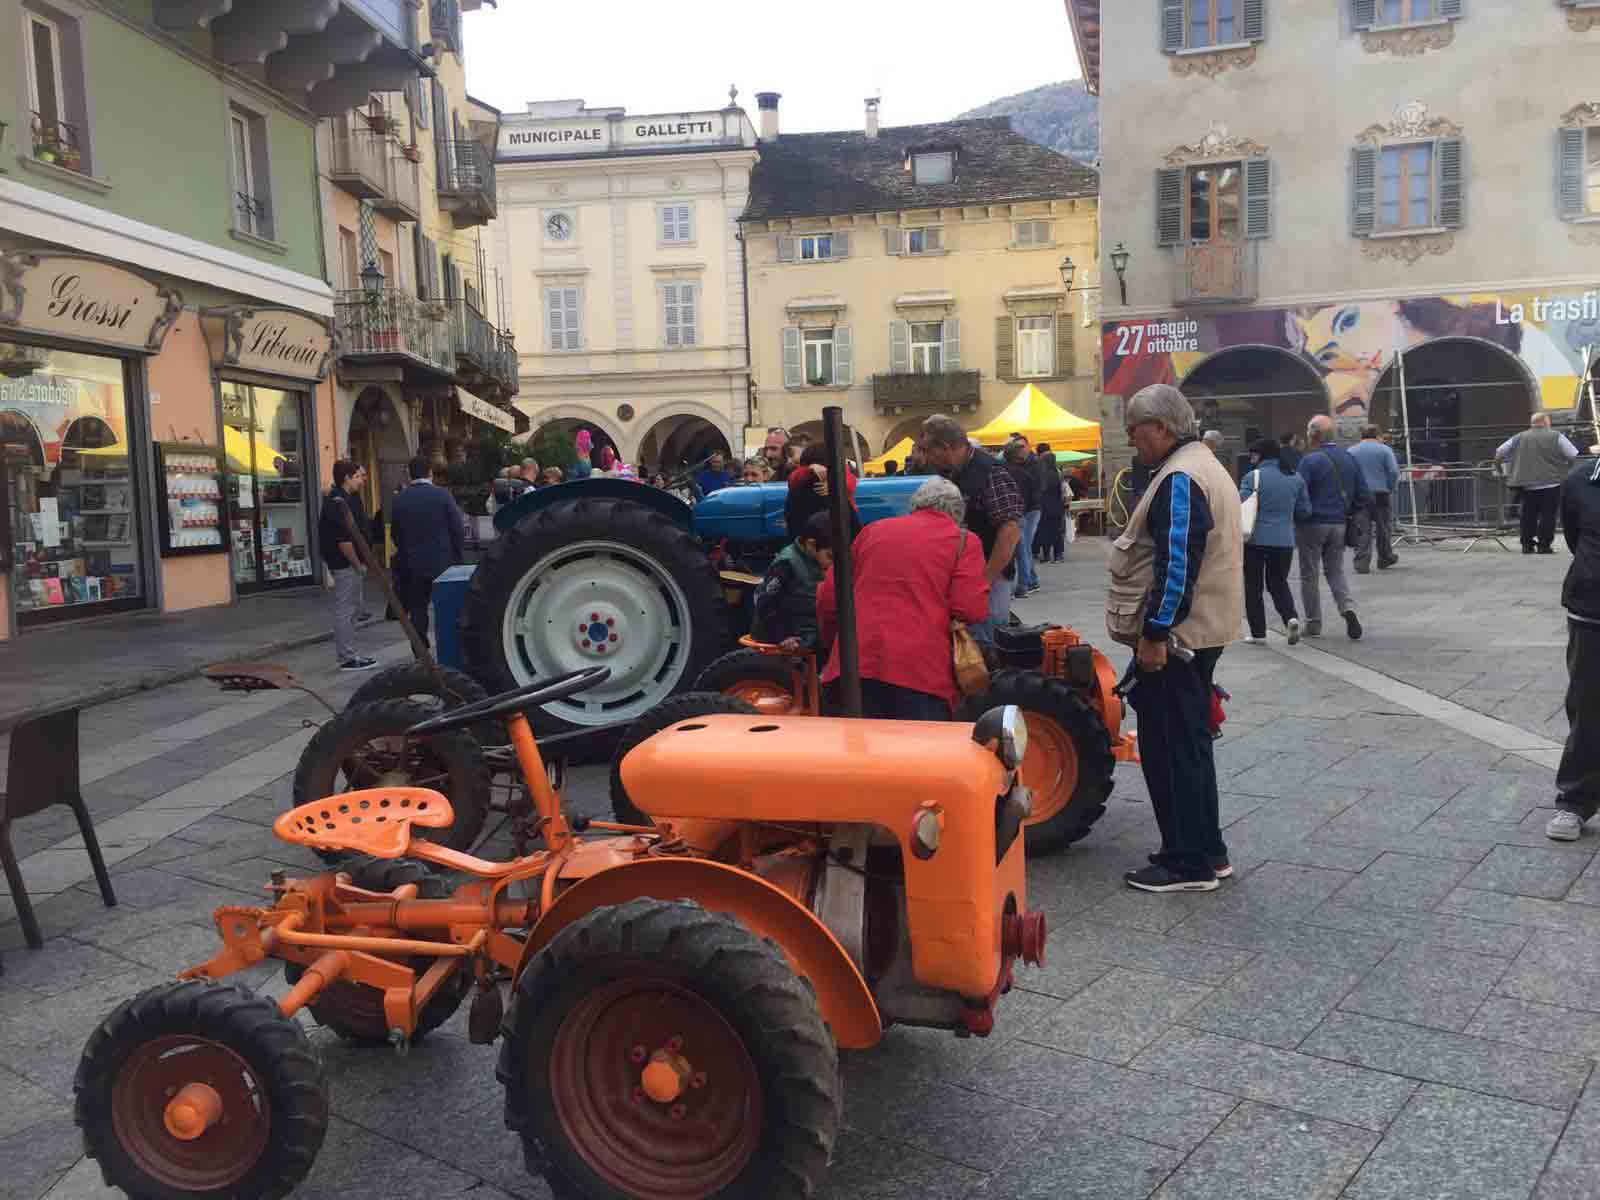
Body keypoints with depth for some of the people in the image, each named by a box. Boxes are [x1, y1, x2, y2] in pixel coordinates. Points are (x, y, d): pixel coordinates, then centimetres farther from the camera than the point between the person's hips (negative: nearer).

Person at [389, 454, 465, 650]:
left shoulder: (399, 500, -1)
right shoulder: (443, 495, -9)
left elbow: (395, 534, 6)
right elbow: (457, 529, -6)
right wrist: (459, 555, 4)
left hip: (414, 564, 2)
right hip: (443, 561, -2)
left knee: (418, 608, 8)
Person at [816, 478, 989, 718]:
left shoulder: (874, 530, 17)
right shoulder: (964, 541, 6)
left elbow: (827, 598, 16)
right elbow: (972, 611, -6)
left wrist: (833, 643, 32)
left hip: (856, 668, 4)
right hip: (921, 673, -3)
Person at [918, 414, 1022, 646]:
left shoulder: (990, 473, -15)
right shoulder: (950, 474, 12)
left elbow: (1011, 530, -22)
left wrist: (986, 579, -22)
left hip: (988, 576, -8)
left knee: (985, 644, -7)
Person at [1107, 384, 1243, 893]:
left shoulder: (1179, 479, -17)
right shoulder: (1205, 466, 16)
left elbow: (1177, 566, -24)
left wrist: (1154, 633, -22)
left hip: (1173, 638, -11)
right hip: (1203, 631, 11)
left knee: (1170, 747, -3)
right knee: (1188, 743, 17)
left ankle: (1188, 863, 4)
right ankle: (1205, 852, 25)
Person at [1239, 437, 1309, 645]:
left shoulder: (1253, 477, -11)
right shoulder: (1296, 477, 5)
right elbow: (1305, 510, 8)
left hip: (1256, 540, -4)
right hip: (1285, 541, 4)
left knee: (1253, 586, 9)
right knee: (1278, 583, 18)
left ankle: (1258, 632, 11)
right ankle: (1291, 617, -6)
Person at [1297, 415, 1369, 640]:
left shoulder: (1310, 461, -14)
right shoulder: (1349, 458, 6)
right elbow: (1362, 496, 8)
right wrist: (1347, 513, 19)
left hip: (1312, 525, -5)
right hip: (1339, 525, 5)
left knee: (1309, 575, 6)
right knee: (1336, 571, 17)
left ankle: (1314, 624, 10)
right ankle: (1348, 607, -6)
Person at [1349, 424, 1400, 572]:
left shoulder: (1350, 451, 6)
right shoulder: (1385, 450, 1)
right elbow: (1394, 472, -8)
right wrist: (1390, 489, 4)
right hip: (1380, 494, -1)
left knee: (1361, 531, -1)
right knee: (1384, 527, 16)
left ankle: (1361, 563, -7)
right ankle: (1385, 559, 28)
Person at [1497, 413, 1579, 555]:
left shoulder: (1519, 438, 6)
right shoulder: (1556, 437, -3)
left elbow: (1499, 454, 7)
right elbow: (1574, 456, -3)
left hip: (1526, 483, 4)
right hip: (1550, 483, -4)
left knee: (1528, 514, 12)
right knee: (1548, 515, 1)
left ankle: (1527, 544, 13)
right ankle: (1544, 545, -3)